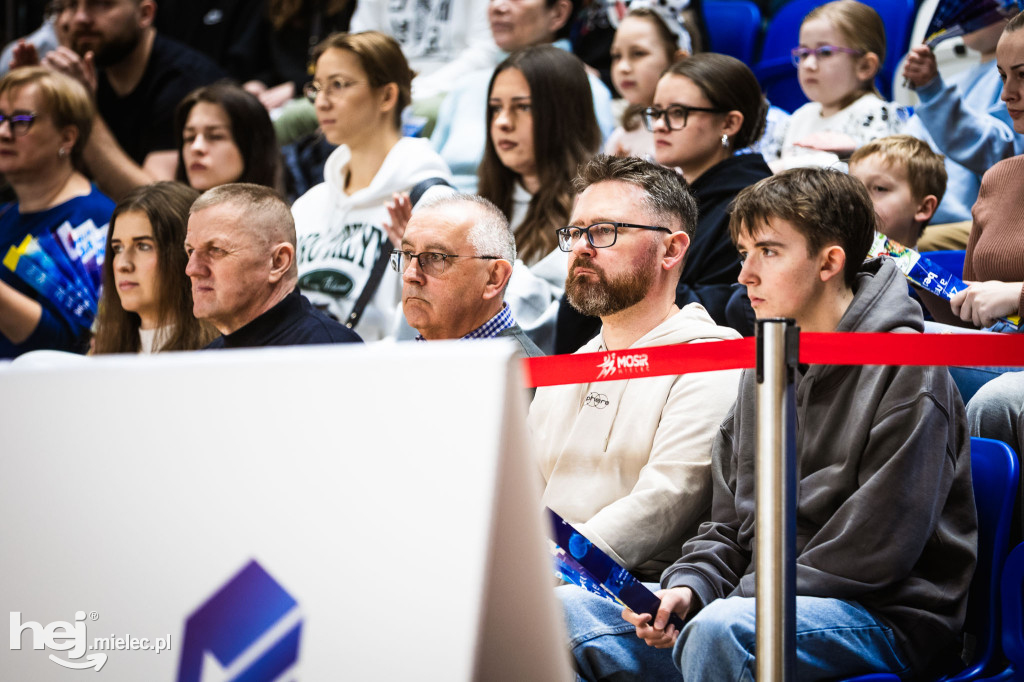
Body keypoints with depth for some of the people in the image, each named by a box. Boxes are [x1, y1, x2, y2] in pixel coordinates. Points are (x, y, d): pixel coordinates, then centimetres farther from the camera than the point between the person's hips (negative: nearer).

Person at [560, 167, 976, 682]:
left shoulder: (905, 370, -9)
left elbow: (880, 546, -16)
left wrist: (751, 599, -17)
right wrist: (688, 586, -5)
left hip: (888, 618, -7)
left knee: (719, 629, -38)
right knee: (568, 609, -9)